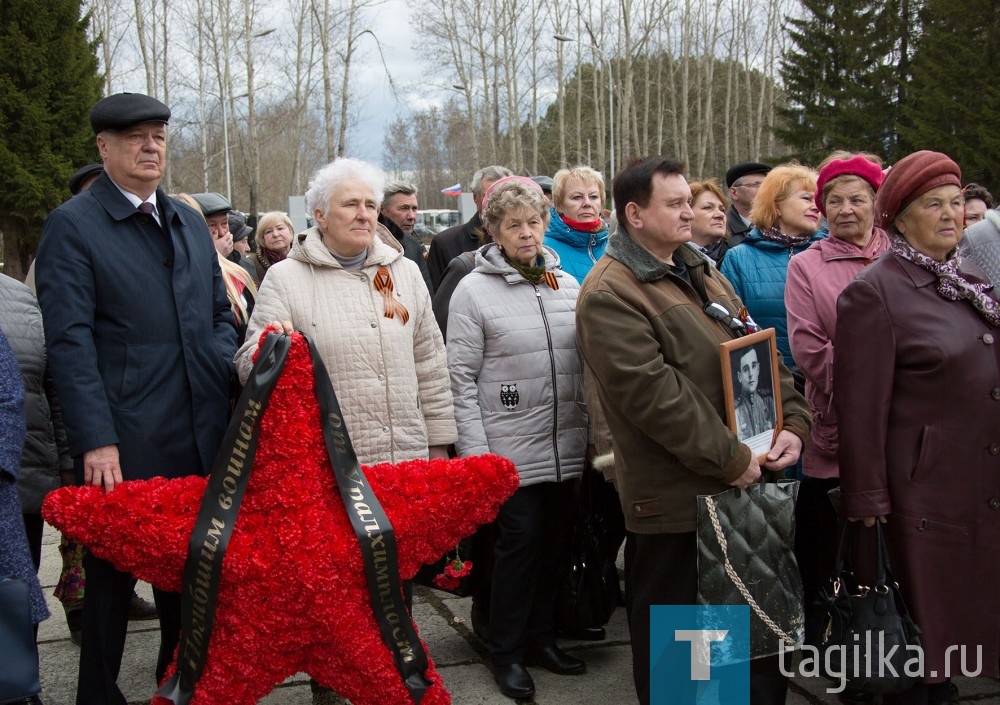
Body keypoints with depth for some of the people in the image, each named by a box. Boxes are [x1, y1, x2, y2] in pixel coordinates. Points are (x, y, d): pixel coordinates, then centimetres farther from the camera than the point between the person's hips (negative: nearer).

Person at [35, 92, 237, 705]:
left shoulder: (190, 224, 16)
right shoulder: (72, 225, -3)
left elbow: (220, 314, 22)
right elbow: (71, 340, -11)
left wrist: (223, 369, 2)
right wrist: (96, 439, -17)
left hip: (200, 440, 5)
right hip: (122, 447, -5)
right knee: (113, 573, 7)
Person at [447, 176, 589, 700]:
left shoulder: (567, 284, 8)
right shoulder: (475, 290, -5)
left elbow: (584, 364, 14)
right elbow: (461, 377, -7)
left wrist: (588, 430, 10)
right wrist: (474, 450, -11)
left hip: (565, 445, 5)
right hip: (510, 448, -4)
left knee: (554, 542, 11)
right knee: (520, 540, -3)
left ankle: (541, 638, 27)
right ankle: (506, 651, 14)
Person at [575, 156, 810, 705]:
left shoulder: (701, 273, 14)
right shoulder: (609, 294, -15)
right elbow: (652, 393, -22)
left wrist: (793, 422, 0)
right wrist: (731, 459, -19)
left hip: (743, 483, 9)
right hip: (675, 499, -8)